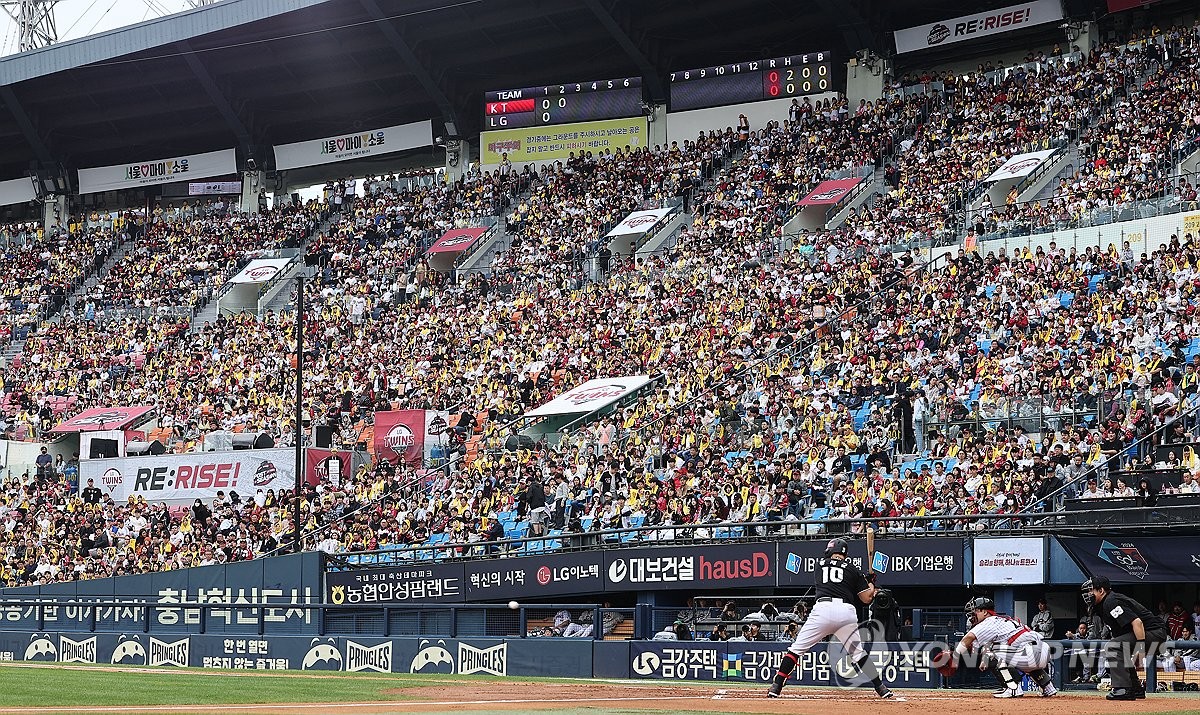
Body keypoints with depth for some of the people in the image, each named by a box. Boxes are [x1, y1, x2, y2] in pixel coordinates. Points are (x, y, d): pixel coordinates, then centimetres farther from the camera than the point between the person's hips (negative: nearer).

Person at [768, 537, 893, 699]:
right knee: (858, 652, 17)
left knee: (796, 648, 3)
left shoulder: (820, 564, 20)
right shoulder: (853, 570, 17)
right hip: (847, 611, 1)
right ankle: (881, 688, 15)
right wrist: (871, 584, 39)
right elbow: (866, 598, 17)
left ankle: (776, 686, -6)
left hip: (823, 608, -1)